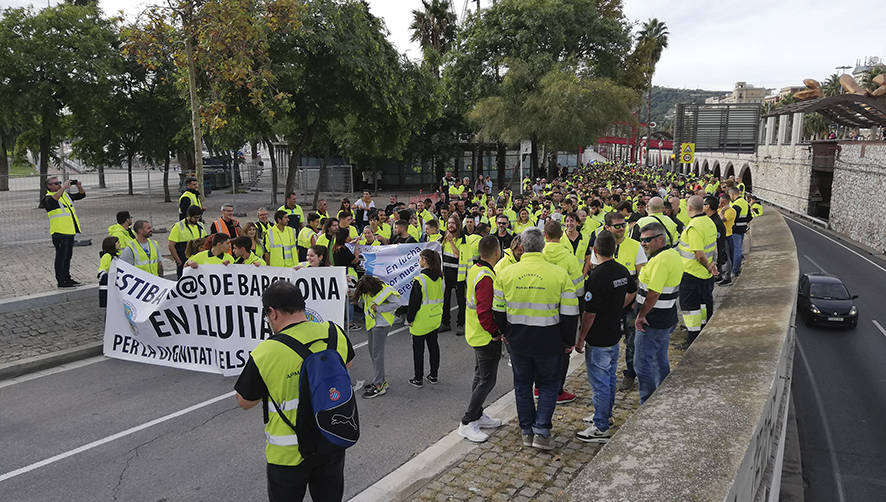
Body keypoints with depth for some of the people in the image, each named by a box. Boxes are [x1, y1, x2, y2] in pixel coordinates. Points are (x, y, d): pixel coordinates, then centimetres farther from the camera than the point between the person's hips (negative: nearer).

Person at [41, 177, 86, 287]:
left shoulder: (65, 194, 17)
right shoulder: (47, 198, -7)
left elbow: (81, 195, 23)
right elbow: (53, 199, -32)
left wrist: (79, 186, 4)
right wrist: (63, 187, -30)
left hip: (70, 232, 8)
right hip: (59, 232, -8)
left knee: (68, 256, 15)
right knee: (61, 256, -3)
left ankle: (67, 278, 25)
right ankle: (61, 281, 2)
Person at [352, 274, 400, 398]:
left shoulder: (385, 290, -19)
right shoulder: (365, 291, -1)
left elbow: (396, 303, -15)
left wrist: (378, 308, -19)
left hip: (381, 324, -8)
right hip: (371, 324, 8)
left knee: (377, 354, -9)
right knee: (372, 353, 14)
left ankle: (378, 386, -5)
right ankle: (381, 380, 26)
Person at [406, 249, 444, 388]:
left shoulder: (419, 280, -20)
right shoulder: (440, 277, 1)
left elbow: (414, 302, -16)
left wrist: (409, 319, -6)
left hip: (421, 320, -7)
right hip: (435, 319, 7)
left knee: (418, 348, 4)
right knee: (433, 345, 16)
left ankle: (418, 379, 11)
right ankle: (433, 375, 26)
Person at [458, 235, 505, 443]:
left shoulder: (475, 270, 6)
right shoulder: (486, 277, -25)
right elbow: (484, 311, -27)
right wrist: (496, 333, -17)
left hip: (477, 334, 10)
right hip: (487, 337, -10)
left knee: (480, 377, 20)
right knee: (487, 381, -1)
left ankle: (477, 416, 32)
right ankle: (467, 423, 5)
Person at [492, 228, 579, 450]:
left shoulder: (506, 274, -6)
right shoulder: (559, 274, -11)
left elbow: (498, 311, 2)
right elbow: (570, 314, -8)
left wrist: (505, 333, 18)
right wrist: (569, 342, 5)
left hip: (517, 341, 2)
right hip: (549, 342, -2)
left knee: (522, 384, 18)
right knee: (548, 385, 16)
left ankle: (527, 432, 26)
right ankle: (541, 432, 9)